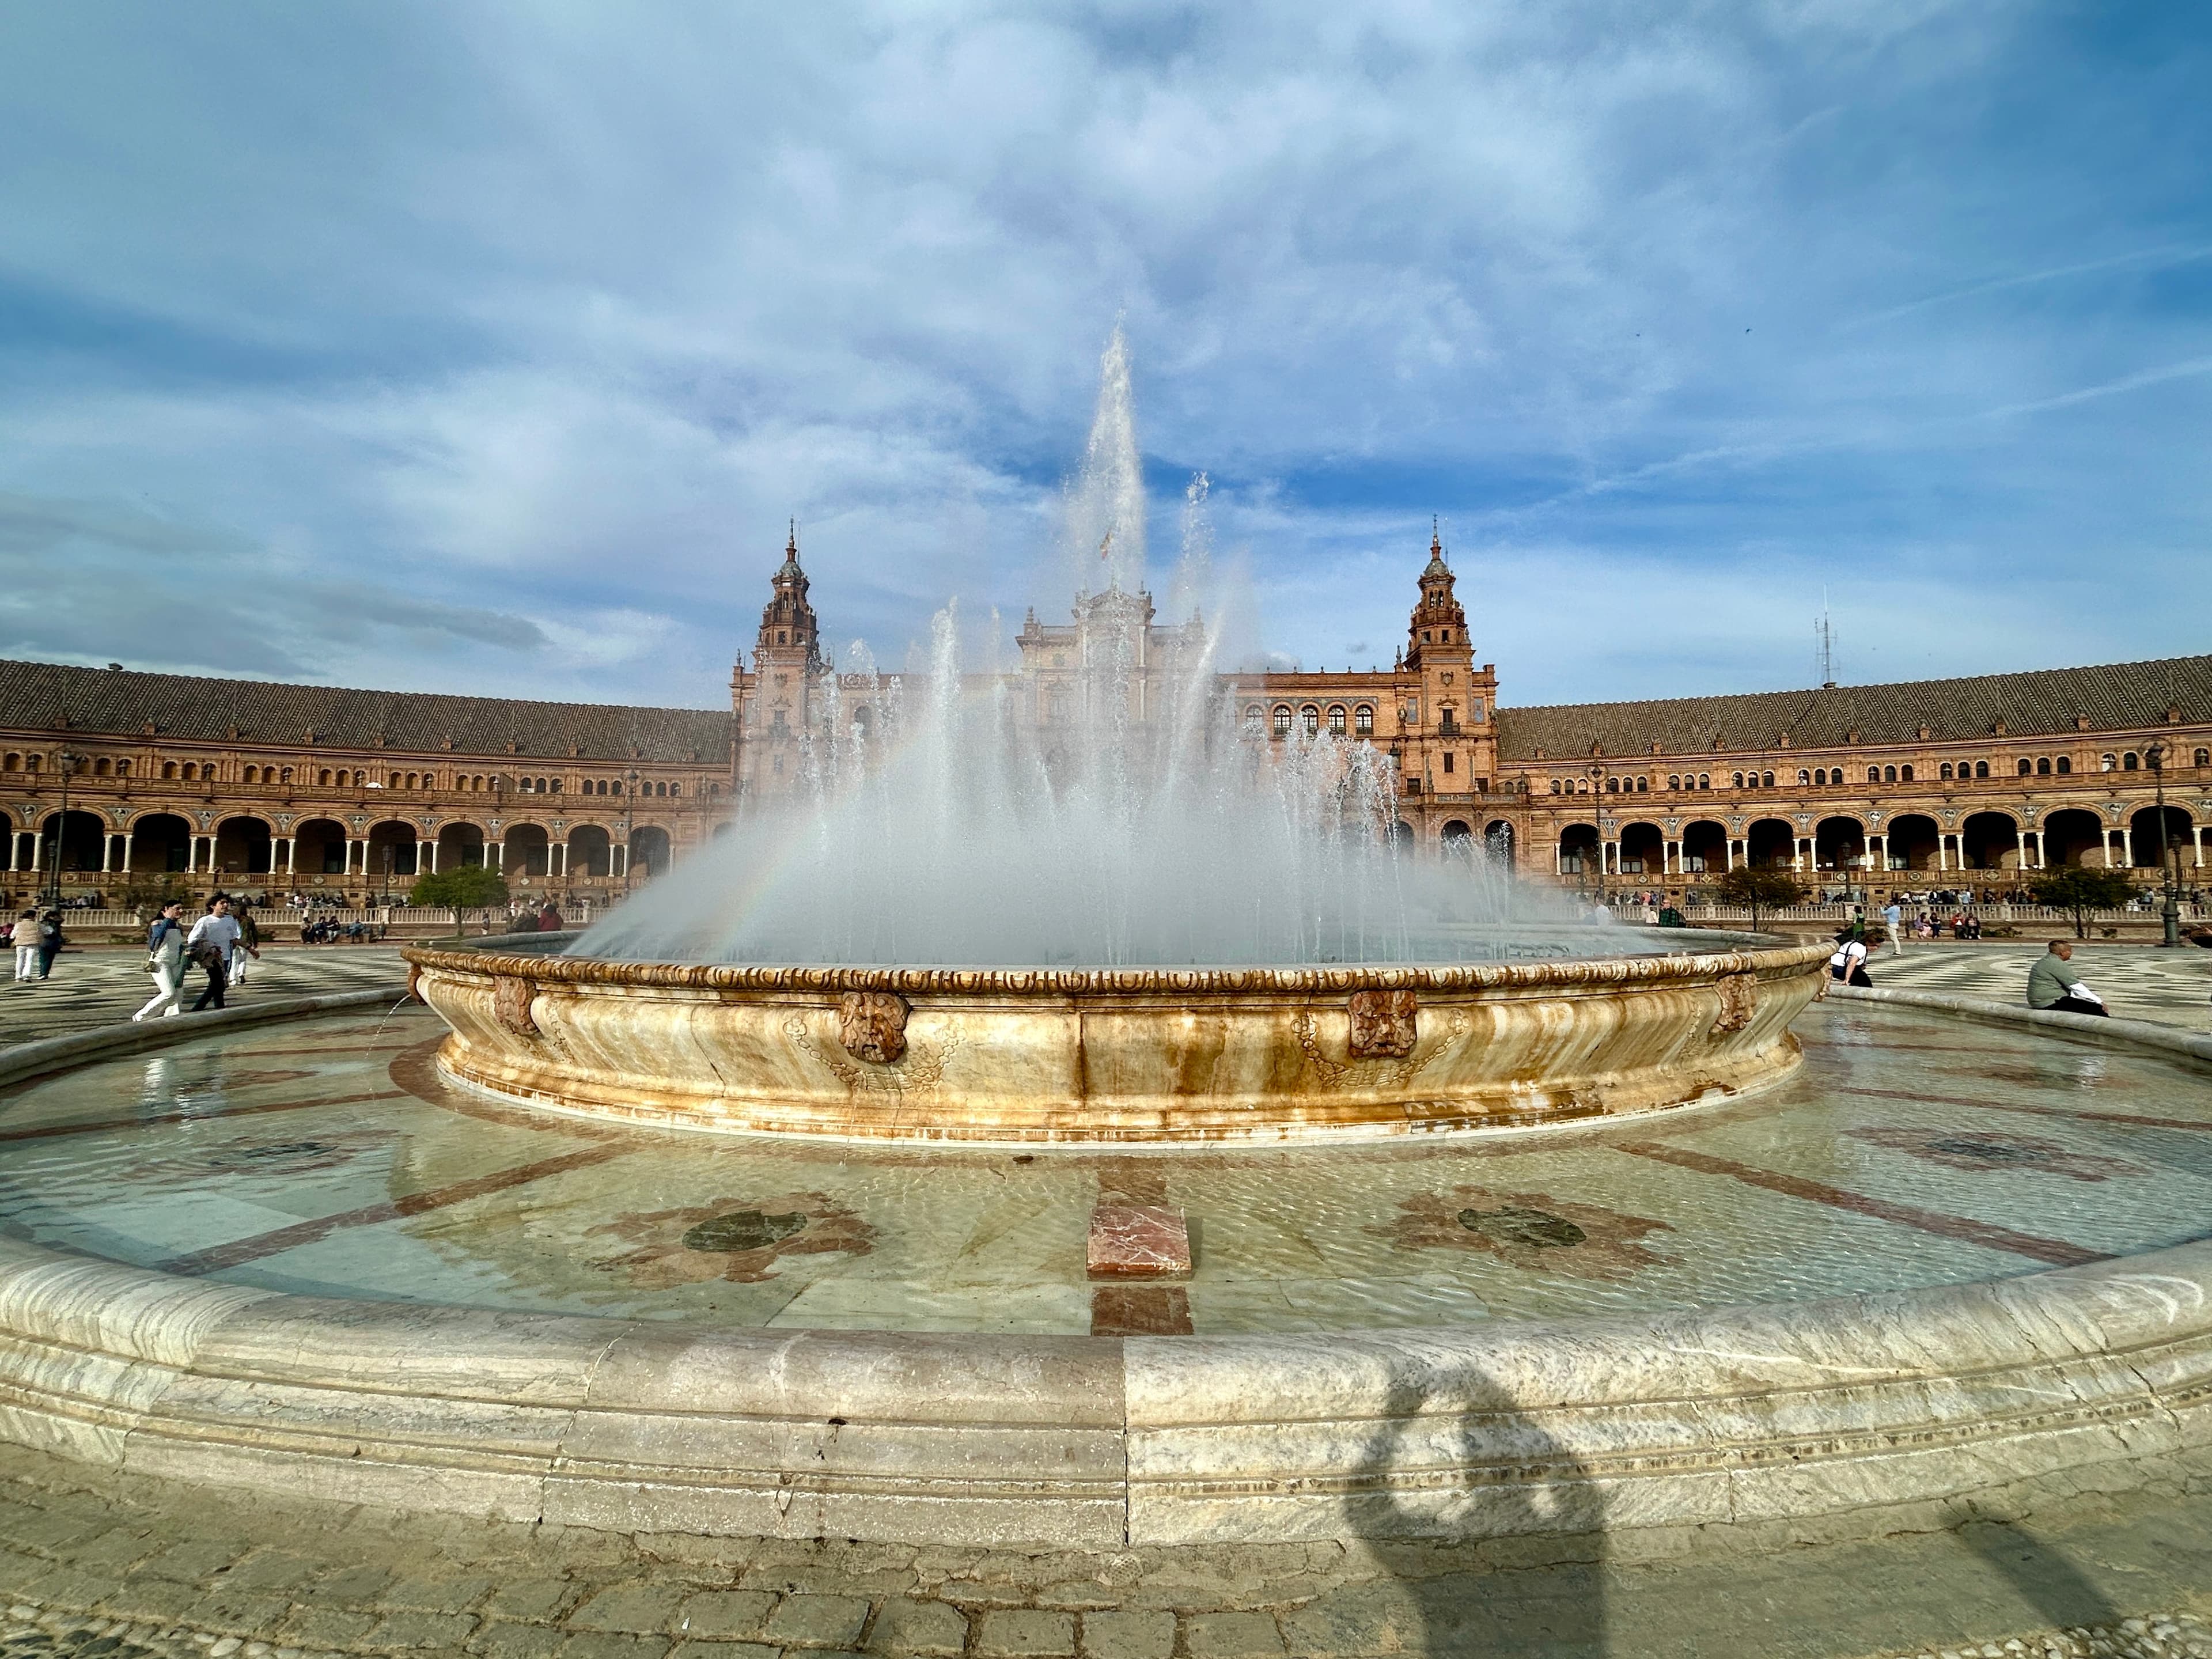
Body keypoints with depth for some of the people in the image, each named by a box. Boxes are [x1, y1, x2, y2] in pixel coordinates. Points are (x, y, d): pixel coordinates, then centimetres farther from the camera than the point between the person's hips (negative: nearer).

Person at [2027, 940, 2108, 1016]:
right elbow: (2077, 987, -13)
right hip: (2051, 1003, -10)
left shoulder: (2046, 961, 15)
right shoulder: (2056, 964, -15)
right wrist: (2099, 1002, -6)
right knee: (2097, 1009, -8)